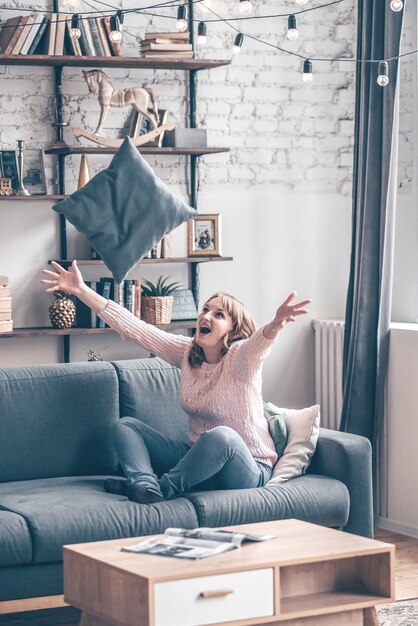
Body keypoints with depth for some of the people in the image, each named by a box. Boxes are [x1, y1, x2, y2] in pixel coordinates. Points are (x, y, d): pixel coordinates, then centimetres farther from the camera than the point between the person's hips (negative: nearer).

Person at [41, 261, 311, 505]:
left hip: (247, 470, -7)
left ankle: (164, 488, -20)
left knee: (222, 435, -39)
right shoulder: (187, 352, 2)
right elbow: (133, 327, 0)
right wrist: (81, 290, -4)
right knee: (126, 425, 0)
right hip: (199, 459, 7)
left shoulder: (239, 357, -16)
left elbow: (258, 344, -41)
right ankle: (146, 485, -30)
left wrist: (276, 325, -65)